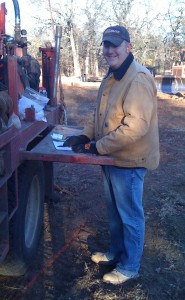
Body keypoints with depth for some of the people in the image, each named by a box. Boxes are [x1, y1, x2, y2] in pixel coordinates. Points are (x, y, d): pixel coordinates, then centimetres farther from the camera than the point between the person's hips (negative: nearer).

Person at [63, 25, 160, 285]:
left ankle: (129, 267, 26)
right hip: (112, 157, 9)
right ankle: (116, 253, 43)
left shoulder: (138, 79, -21)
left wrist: (98, 147, -23)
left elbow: (135, 126, -28)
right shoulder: (112, 77, 11)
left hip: (129, 160, -9)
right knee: (114, 211, 23)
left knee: (130, 215, 7)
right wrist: (85, 136, 3)